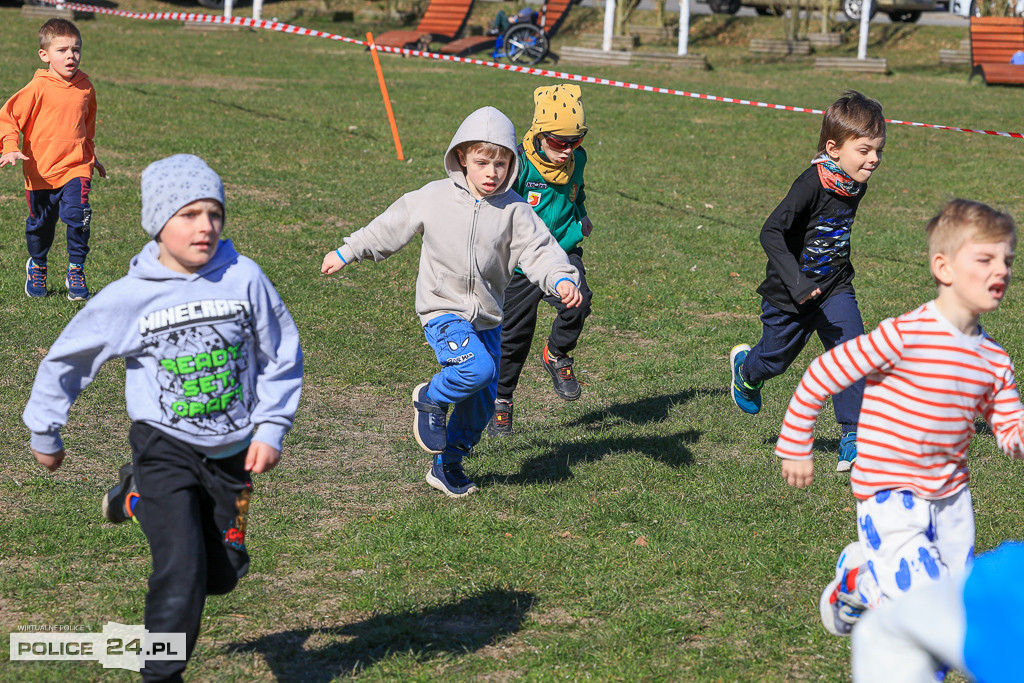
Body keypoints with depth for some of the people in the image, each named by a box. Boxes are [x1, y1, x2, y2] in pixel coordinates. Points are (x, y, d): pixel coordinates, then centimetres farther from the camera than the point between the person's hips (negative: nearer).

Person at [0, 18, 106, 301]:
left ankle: (76, 272, -3)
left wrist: (91, 157, 31)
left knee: (78, 218, -19)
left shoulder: (85, 87, 4)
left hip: (76, 168, 1)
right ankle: (37, 266, 42)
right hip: (41, 171, -1)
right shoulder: (38, 89, -11)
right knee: (40, 224, 14)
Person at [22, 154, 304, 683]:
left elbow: (281, 354, 3)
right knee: (182, 569, -14)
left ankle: (138, 498, 38)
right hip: (164, 446, -3)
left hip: (232, 452, 3)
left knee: (222, 573, 15)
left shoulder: (244, 279, -9)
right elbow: (67, 358, 3)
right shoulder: (128, 298, -12)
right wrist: (45, 432, 11)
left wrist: (271, 428, -3)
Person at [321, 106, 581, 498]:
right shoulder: (434, 198, -6)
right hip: (442, 309, -4)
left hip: (486, 317, 4)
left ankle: (447, 465, 28)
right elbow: (390, 227, 6)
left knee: (483, 400, 8)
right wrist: (346, 253, 13)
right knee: (477, 368, -28)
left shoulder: (514, 210, -4)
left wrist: (562, 279, -30)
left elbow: (539, 250, -10)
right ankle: (431, 399, 1)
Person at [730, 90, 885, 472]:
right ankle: (746, 370, 52)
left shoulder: (856, 186, -4)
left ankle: (852, 438, -4)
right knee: (776, 359, 16)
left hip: (835, 288, 5)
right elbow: (771, 233, -33)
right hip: (790, 295, -5)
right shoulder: (812, 185, -28)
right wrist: (796, 283, -39)